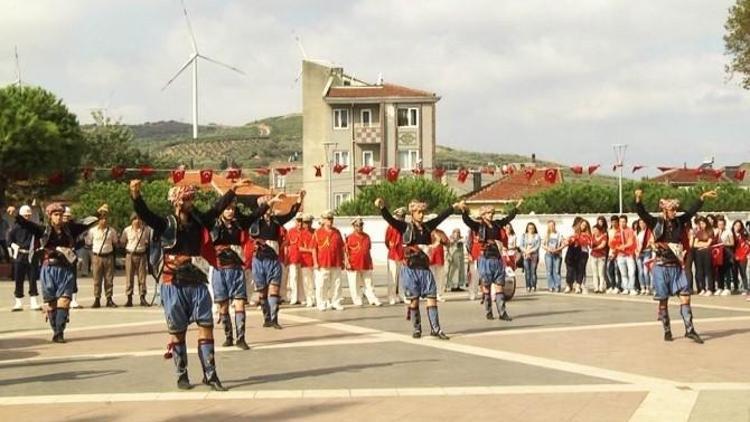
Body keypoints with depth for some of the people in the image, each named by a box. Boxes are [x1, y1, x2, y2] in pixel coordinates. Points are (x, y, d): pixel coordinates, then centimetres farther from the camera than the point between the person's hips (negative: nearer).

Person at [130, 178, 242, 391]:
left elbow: (218, 207, 14)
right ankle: (182, 375, 15)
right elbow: (144, 214, -16)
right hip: (174, 284, -3)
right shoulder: (166, 224, -3)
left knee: (206, 326, -2)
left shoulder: (198, 221, 8)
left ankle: (210, 374, 2)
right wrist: (136, 195, -33)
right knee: (178, 331, 4)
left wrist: (233, 189, 12)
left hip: (197, 283, 3)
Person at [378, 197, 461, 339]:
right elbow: (389, 219, -14)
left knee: (432, 298, -2)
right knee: (414, 300, 1)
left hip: (425, 269, 4)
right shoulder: (406, 227, -2)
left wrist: (455, 207, 17)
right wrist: (382, 207, -31)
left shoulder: (427, 226, 11)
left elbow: (441, 216, 18)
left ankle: (435, 328, 2)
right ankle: (417, 329, 13)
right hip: (410, 269, -3)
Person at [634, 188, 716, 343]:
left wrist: (703, 197, 12)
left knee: (685, 297, -3)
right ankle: (667, 331, 14)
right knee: (663, 301, 3)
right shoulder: (656, 223, -6)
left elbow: (692, 211, 15)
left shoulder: (678, 222, 6)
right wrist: (638, 199, -37)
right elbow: (642, 213, -19)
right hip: (662, 267, -4)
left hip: (677, 266, 4)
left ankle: (689, 330, 1)